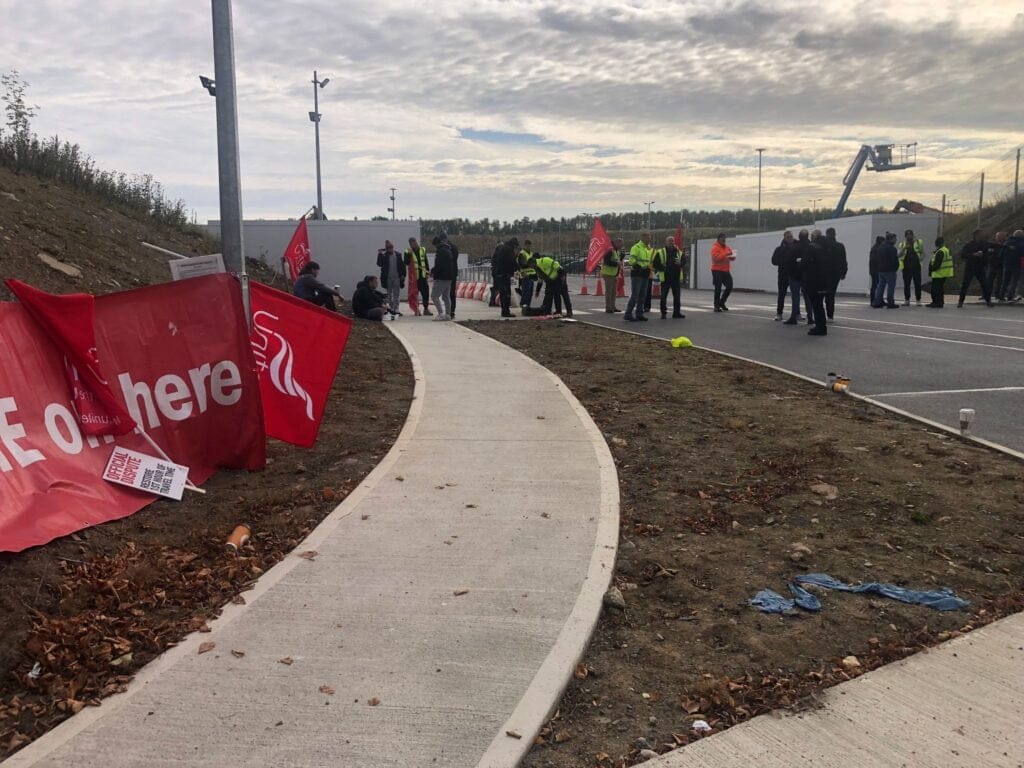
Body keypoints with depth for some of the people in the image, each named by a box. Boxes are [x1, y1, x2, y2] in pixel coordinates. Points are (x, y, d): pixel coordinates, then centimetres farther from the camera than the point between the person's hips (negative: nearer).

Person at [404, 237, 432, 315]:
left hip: (423, 275, 4)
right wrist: (409, 254, -26)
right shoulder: (408, 252, -4)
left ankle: (426, 308, 13)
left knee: (425, 291, 3)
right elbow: (406, 263, -16)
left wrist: (428, 271, 11)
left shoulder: (422, 250, 8)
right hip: (414, 276, -3)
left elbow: (426, 262, 15)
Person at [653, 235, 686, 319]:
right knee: (664, 296, -1)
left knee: (677, 295, 7)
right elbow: (655, 264, -3)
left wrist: (680, 264, -9)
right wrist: (662, 268, -17)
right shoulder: (660, 252, -1)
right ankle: (663, 313, 9)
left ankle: (676, 312, 15)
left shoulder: (679, 253, 10)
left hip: (676, 277, 3)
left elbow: (684, 262, 13)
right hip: (665, 277, -3)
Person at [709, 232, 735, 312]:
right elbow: (716, 258, -21)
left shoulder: (727, 248, 15)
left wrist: (732, 257, -8)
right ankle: (716, 306, 3)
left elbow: (732, 257, 15)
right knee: (718, 289, -5)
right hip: (717, 271, -7)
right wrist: (725, 254, -26)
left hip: (726, 270, 7)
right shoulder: (715, 248, -7)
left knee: (729, 287, 6)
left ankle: (722, 303, 23)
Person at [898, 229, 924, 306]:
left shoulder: (919, 242, 7)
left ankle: (918, 300, 5)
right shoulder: (902, 244, 9)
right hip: (906, 267, 1)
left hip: (916, 267, -1)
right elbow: (899, 254, -3)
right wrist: (904, 248, -18)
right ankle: (907, 300, 12)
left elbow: (923, 253, 8)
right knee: (906, 285, 5)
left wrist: (920, 259, -10)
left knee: (917, 284, -1)